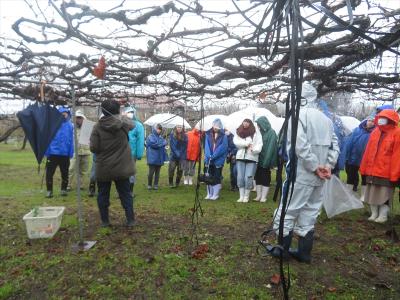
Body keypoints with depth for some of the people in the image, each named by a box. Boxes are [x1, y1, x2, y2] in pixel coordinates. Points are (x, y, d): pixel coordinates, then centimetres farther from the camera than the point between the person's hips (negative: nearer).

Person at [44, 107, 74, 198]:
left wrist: (71, 153, -2)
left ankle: (64, 189, 26)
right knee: (49, 173, 5)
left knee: (65, 173, 12)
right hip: (53, 153, -1)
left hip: (65, 154, 2)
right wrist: (46, 151, -7)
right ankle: (49, 190, 18)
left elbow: (71, 140, 1)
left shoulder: (70, 125, 0)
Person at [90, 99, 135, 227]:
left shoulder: (98, 126, -10)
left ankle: (105, 221, 22)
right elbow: (132, 124, 17)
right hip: (121, 167, 1)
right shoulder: (123, 122, -7)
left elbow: (93, 148, -11)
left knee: (103, 195, 14)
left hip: (103, 168, -1)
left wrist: (102, 151, 10)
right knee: (125, 194, 11)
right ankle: (130, 220, 15)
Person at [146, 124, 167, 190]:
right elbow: (154, 144, -20)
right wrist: (163, 143, -7)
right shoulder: (150, 137, -4)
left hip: (159, 158, 6)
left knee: (157, 172, 9)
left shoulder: (161, 137, 14)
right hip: (152, 158, -6)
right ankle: (149, 185, 14)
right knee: (151, 172, -2)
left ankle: (156, 185, 18)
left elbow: (164, 145, 13)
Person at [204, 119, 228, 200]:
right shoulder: (208, 134, 8)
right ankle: (209, 194, 18)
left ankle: (215, 194, 10)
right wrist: (209, 155, -14)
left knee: (217, 177, 1)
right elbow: (206, 146, 2)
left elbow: (222, 148, -11)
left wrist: (213, 156, -18)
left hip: (218, 160, -3)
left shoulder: (223, 136, -3)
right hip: (209, 159, 3)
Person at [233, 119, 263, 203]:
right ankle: (241, 196, 14)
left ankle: (246, 196, 11)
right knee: (240, 178, 4)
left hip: (252, 158, -3)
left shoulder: (256, 132, 4)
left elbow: (259, 143, -5)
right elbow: (236, 141, -4)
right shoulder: (239, 132, 11)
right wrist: (247, 143, -12)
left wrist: (255, 149, -23)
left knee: (248, 178, -4)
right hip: (240, 157, 3)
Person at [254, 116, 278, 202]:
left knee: (266, 178, 2)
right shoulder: (260, 132, 10)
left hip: (266, 159, -6)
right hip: (259, 158, 7)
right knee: (258, 177, 9)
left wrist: (267, 161, -21)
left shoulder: (271, 133, -9)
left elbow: (271, 147, -16)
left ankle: (263, 197, 9)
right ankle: (259, 195, 18)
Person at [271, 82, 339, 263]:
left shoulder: (298, 115, -10)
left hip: (301, 174, -7)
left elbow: (301, 146, -22)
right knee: (309, 213, 14)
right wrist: (328, 165, 1)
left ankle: (283, 249, 16)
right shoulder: (325, 119, 13)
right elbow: (334, 144, 9)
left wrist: (315, 167, -15)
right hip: (318, 177, 7)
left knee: (287, 210, 6)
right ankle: (304, 252, 22)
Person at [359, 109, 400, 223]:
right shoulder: (375, 132, 11)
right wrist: (364, 168, 7)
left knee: (384, 195, 5)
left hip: (386, 172, -6)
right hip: (372, 170, 6)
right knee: (372, 193, 13)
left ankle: (383, 216, 18)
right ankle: (374, 214, 26)